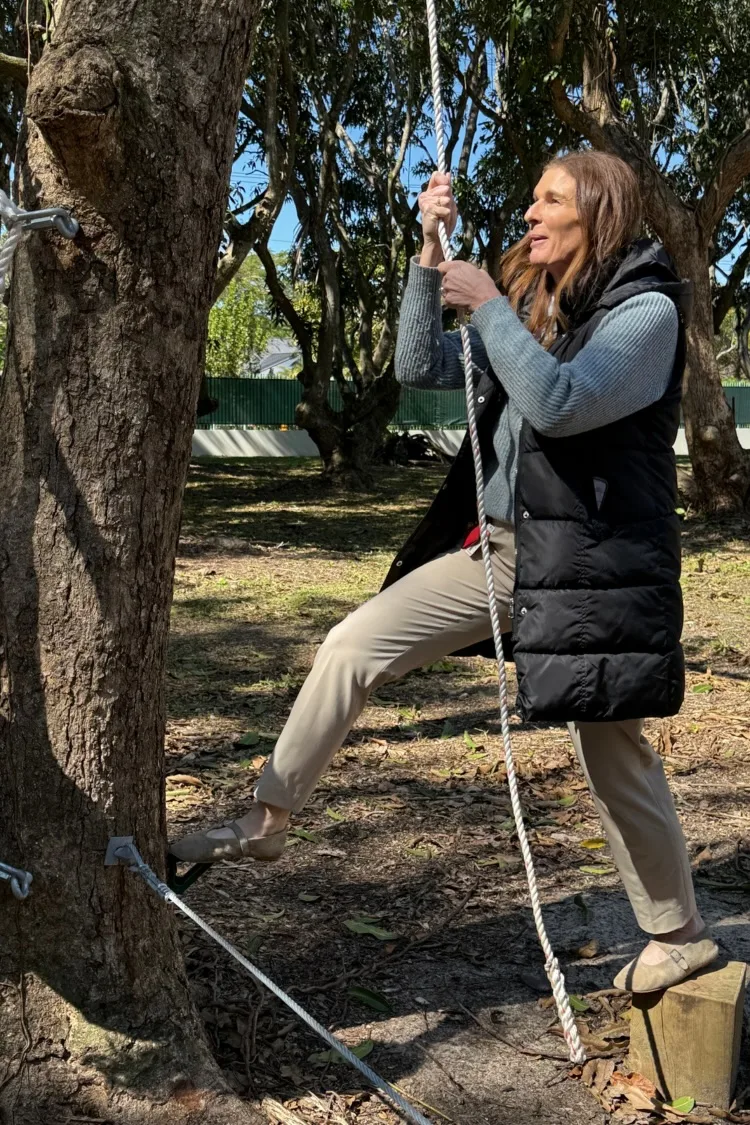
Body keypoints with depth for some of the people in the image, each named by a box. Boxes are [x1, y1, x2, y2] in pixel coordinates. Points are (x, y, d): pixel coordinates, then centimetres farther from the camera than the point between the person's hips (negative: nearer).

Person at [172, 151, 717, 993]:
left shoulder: (647, 310, -9)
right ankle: (265, 823, 11)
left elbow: (559, 403, -24)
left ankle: (680, 937, 26)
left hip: (591, 566, -6)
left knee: (614, 761, 4)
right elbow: (421, 368, 7)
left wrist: (489, 307, -17)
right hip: (497, 545, 7)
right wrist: (432, 254, 0)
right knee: (352, 646, -2)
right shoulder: (532, 304, 12)